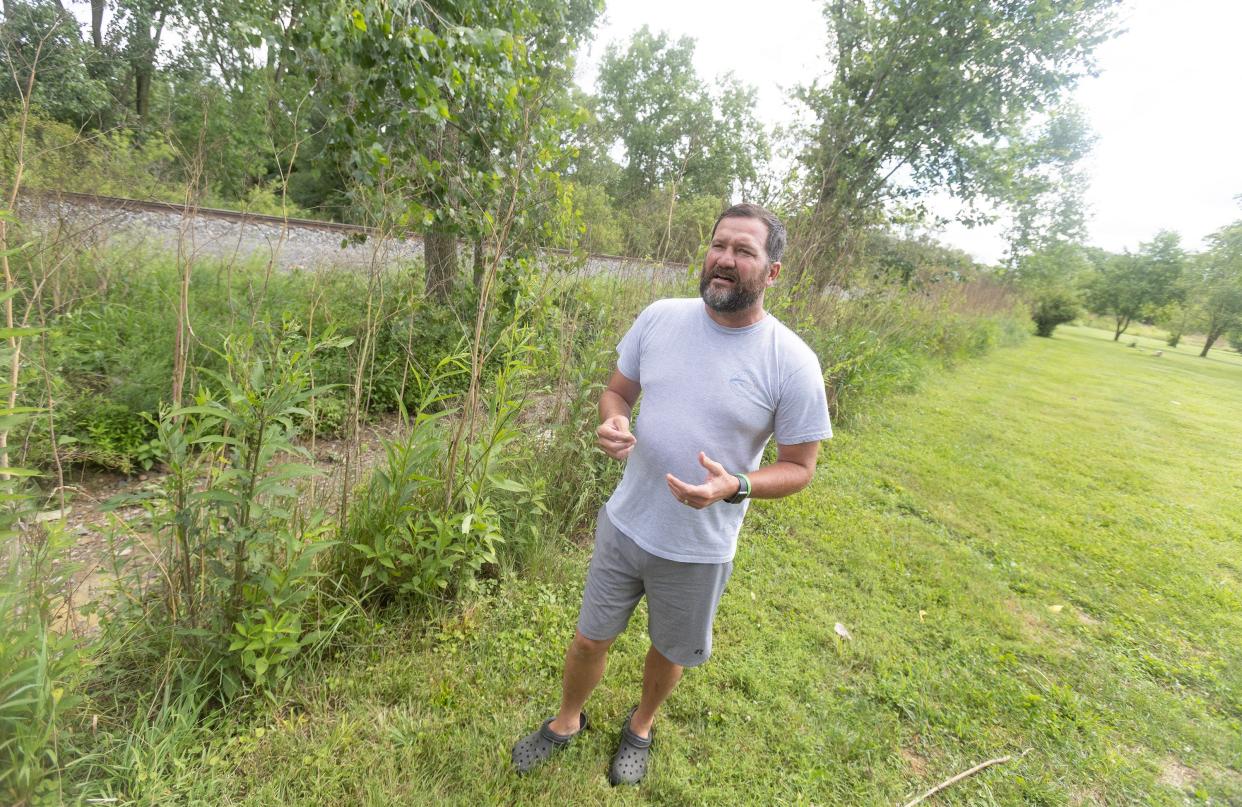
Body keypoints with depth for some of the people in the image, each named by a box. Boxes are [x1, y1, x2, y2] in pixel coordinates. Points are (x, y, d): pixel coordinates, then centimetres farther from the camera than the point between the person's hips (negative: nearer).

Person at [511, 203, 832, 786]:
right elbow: (617, 390, 4)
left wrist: (736, 486, -28)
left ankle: (641, 726, 57)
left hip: (699, 551, -2)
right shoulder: (659, 318, -9)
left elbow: (799, 468, -9)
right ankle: (567, 721, 52)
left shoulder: (792, 364, -18)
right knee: (590, 639, 20)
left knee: (671, 652, 24)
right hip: (624, 524, 2)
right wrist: (611, 421, -20)